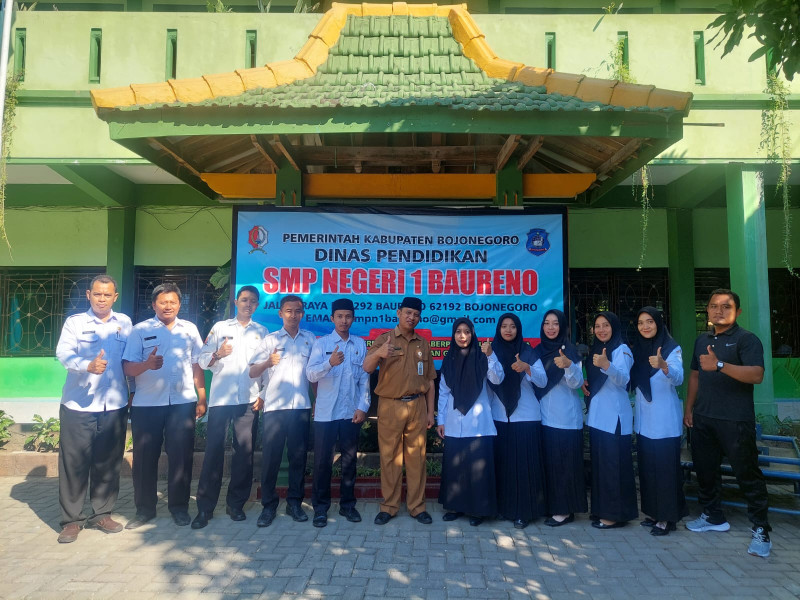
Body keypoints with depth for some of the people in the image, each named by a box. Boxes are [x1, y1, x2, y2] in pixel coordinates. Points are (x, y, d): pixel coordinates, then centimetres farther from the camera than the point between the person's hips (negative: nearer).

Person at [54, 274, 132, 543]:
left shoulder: (124, 323, 8)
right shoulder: (74, 322, 1)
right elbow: (63, 353, -14)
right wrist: (88, 365, -33)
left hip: (115, 404, 2)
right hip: (78, 405, -2)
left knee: (109, 462, 9)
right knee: (74, 462, 2)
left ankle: (101, 513, 23)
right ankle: (71, 519, 15)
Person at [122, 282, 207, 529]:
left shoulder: (190, 329, 9)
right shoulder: (140, 330, 2)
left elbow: (197, 366, 11)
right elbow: (127, 368, -4)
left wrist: (202, 399, 7)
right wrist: (147, 364, -25)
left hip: (183, 403, 1)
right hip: (147, 404, -1)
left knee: (181, 456, 4)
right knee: (145, 457, 7)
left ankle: (179, 507, 17)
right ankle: (145, 508, 22)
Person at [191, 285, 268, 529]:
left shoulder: (261, 331, 12)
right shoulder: (220, 327, 9)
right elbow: (202, 360, 4)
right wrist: (217, 355, -15)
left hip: (249, 399, 1)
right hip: (220, 398, -1)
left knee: (245, 452, 3)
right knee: (213, 451, -2)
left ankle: (236, 504, 15)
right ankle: (205, 507, 6)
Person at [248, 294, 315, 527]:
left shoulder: (310, 339, 9)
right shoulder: (270, 339, 5)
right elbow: (252, 372, -2)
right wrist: (268, 362, -22)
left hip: (301, 406, 1)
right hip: (274, 406, -1)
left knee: (298, 455, 6)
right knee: (270, 456, 1)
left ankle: (295, 502, 18)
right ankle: (268, 505, 13)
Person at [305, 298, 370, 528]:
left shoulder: (360, 344, 6)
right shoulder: (322, 343, -1)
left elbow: (364, 378, 6)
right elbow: (310, 374, -13)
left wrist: (362, 407, -1)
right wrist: (330, 363, -31)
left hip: (351, 412, 2)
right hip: (325, 412, -2)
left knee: (349, 459, 10)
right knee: (322, 461, 4)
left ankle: (348, 504, 24)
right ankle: (320, 507, 16)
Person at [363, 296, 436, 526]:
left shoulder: (423, 344, 10)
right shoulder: (384, 339, 0)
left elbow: (429, 380, 13)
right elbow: (367, 368, -15)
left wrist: (430, 411, 9)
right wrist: (377, 353, -37)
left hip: (417, 405, 3)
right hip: (390, 406, -2)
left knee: (416, 457, 7)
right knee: (390, 457, 5)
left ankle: (417, 505, 17)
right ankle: (389, 505, 16)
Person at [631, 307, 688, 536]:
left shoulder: (672, 348, -10)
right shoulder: (637, 349, 8)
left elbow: (678, 378, -28)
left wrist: (663, 365, -47)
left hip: (665, 420, -6)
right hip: (643, 419, 6)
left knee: (665, 466, -2)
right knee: (647, 466, 12)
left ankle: (667, 517, 9)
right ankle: (654, 511, 24)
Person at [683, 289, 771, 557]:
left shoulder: (747, 339, -7)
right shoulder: (702, 340, 14)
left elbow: (757, 375, -22)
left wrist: (720, 365, -33)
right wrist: (689, 408, 13)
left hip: (736, 421, -7)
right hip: (703, 419, 7)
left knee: (748, 475, 0)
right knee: (705, 470, 14)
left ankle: (761, 530, 12)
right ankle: (713, 517, 29)